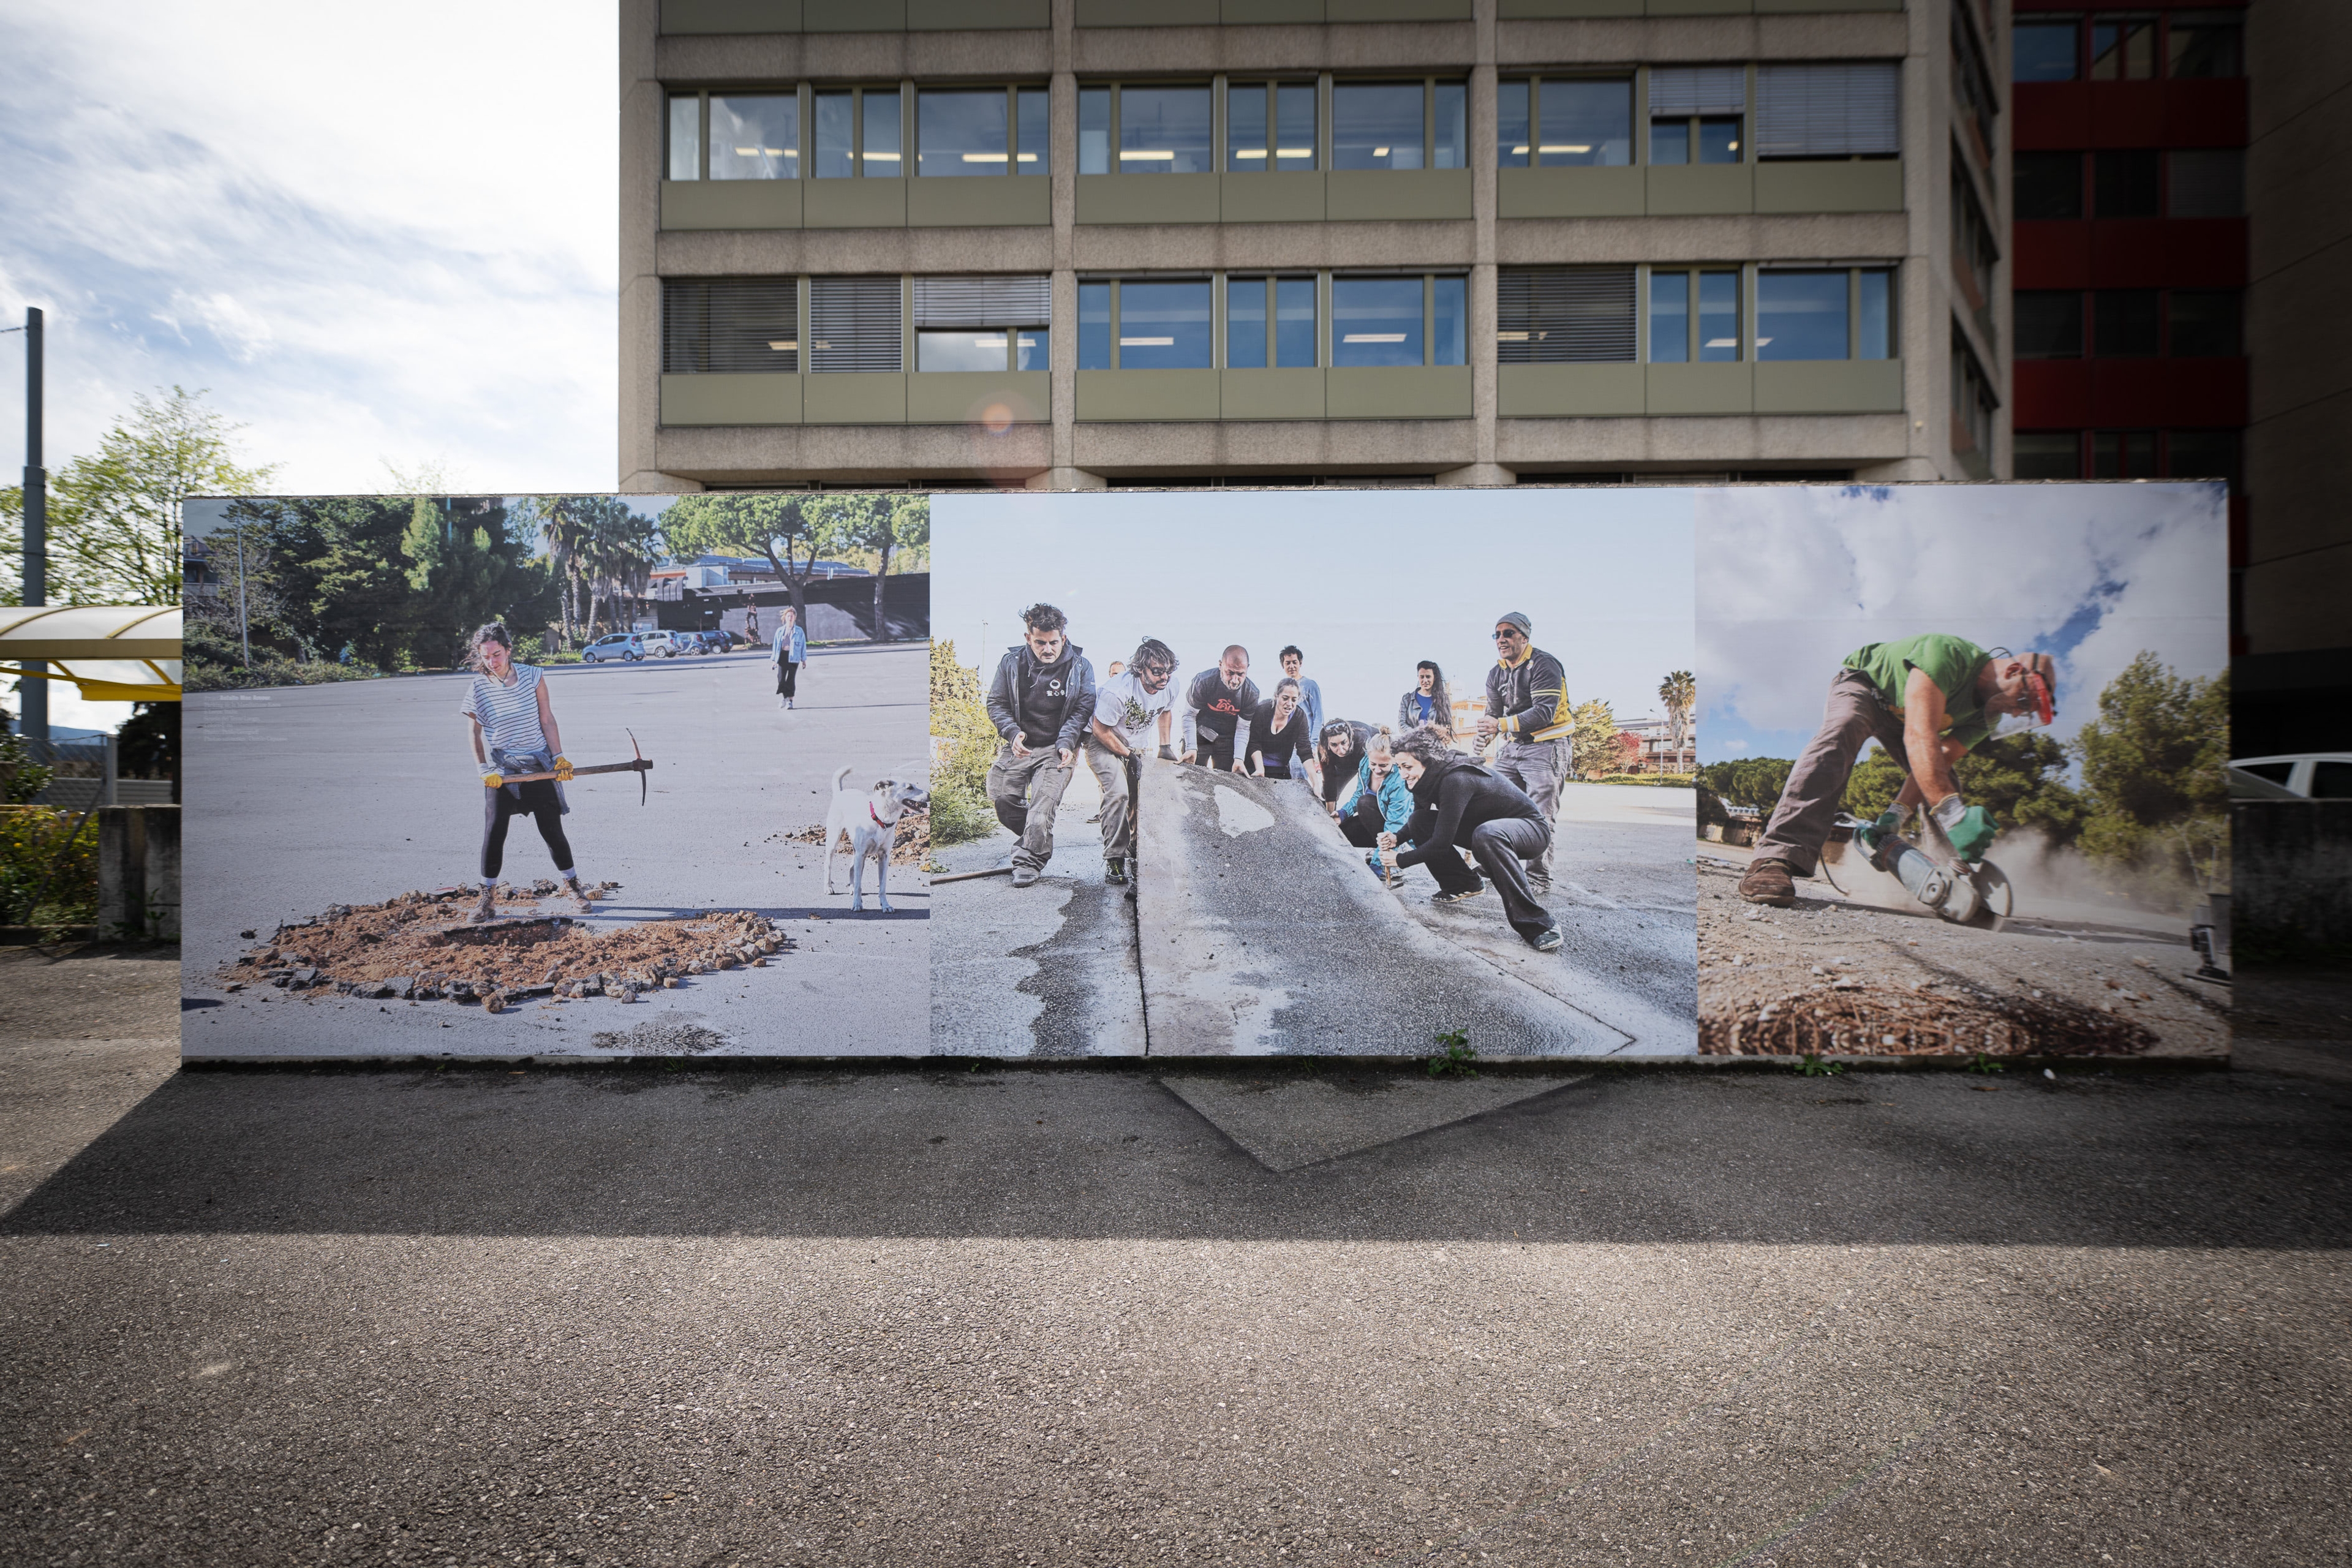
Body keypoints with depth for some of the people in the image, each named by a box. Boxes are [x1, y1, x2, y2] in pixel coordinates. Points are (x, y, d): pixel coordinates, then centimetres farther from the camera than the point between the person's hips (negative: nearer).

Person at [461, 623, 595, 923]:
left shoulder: (532, 676, -6)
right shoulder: (479, 689, -6)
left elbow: (547, 721, 0)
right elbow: (474, 732, 5)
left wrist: (559, 757, -5)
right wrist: (484, 769, -3)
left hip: (539, 767, 0)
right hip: (501, 770, 0)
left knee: (553, 831, 4)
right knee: (494, 833, -2)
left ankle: (573, 887, 20)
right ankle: (488, 897, 13)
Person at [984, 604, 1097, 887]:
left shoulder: (1080, 667, -2)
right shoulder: (1011, 662, 2)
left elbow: (1083, 708, -3)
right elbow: (996, 703, 6)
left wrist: (1066, 743, -17)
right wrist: (1012, 733, -12)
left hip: (1056, 749, -3)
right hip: (1018, 746, 3)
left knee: (1043, 805, -18)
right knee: (1004, 800, -4)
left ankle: (1028, 862, -9)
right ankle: (1035, 840, 22)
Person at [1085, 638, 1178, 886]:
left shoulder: (1171, 685, -16)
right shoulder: (1117, 691, -36)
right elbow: (1101, 730, -23)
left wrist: (1165, 746, 9)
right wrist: (1128, 755, -16)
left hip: (1138, 744, 7)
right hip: (1103, 741, -6)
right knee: (1118, 793, -25)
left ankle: (1136, 853, 25)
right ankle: (1113, 859, -19)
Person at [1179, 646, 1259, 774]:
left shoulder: (1252, 693, -15)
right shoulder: (1203, 681, -24)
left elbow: (1243, 728, -7)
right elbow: (1189, 715, -16)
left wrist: (1239, 758, -19)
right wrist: (1191, 747, -26)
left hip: (1228, 739, 2)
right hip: (1200, 734, -2)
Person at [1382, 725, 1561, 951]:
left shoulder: (1455, 780, -32)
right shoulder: (1427, 778, -6)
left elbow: (1441, 843, -31)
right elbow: (1420, 823, 10)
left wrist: (1400, 860, -20)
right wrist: (1398, 839, -11)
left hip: (1531, 827, -8)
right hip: (1484, 825, 9)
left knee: (1487, 835, -42)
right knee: (1420, 821, -7)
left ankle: (1538, 924, -35)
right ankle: (1462, 885, 10)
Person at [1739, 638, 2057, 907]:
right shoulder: (1948, 654, -37)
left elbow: (1939, 762, -18)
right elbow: (1919, 738, -49)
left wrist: (1896, 813, -33)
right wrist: (1952, 813, -58)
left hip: (1901, 714, 8)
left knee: (1945, 785, -9)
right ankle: (1777, 857, -54)